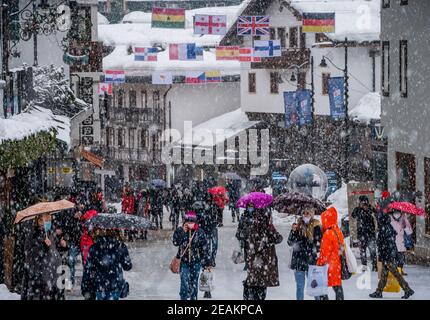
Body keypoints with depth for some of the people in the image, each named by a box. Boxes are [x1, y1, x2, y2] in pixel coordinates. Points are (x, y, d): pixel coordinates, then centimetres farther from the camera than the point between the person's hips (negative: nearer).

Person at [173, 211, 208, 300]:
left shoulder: (199, 232, -2)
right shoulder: (180, 230, -3)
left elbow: (203, 248, 3)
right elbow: (176, 243, -17)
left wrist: (205, 263, 3)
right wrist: (183, 232, -22)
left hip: (196, 262, 1)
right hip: (184, 261, -1)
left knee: (194, 283, 8)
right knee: (184, 282, -9)